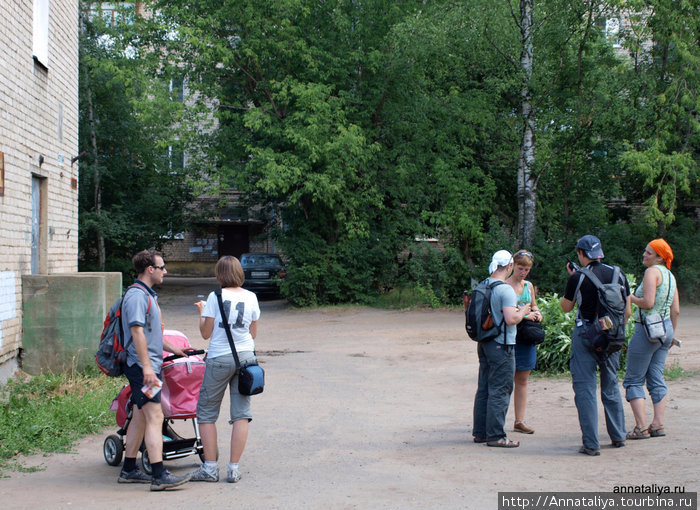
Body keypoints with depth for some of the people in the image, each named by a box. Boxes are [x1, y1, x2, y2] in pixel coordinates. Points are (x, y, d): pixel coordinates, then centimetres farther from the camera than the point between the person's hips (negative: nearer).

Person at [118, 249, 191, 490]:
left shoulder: (147, 295, 19)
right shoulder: (136, 295, -14)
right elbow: (137, 332, -21)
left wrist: (170, 348, 34)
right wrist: (147, 367, -25)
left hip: (148, 366, 11)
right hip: (142, 366, -11)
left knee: (140, 417, 13)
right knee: (155, 417, -15)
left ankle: (129, 470, 20)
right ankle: (159, 476, -18)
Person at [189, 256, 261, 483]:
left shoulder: (215, 297, -7)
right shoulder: (251, 297, 4)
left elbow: (206, 333, -2)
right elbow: (253, 334, 10)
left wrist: (202, 311, 12)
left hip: (220, 358, -3)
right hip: (246, 356, 3)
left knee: (206, 412, 8)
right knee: (241, 413, 5)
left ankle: (210, 467, 6)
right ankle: (234, 468, 5)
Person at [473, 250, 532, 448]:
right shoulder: (505, 290, -16)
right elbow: (511, 319, -24)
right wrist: (522, 312, -3)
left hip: (484, 343, 8)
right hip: (501, 345, -8)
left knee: (484, 389, 14)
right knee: (500, 391, -3)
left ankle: (480, 432, 20)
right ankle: (495, 436, 0)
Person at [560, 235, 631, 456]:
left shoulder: (578, 278, -10)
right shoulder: (619, 275, 2)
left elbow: (566, 307, 4)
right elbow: (627, 311, 7)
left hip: (586, 335, -4)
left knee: (585, 389, -1)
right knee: (611, 386, 19)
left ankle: (591, 444, -4)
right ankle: (618, 436, 27)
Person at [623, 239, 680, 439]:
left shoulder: (653, 271, -12)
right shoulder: (670, 275, 12)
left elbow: (648, 302, -22)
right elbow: (676, 310, 13)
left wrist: (630, 298, -6)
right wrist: (671, 335, 21)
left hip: (648, 330, -8)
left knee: (634, 380, -2)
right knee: (656, 378, 11)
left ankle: (641, 427, -6)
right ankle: (658, 424, 9)